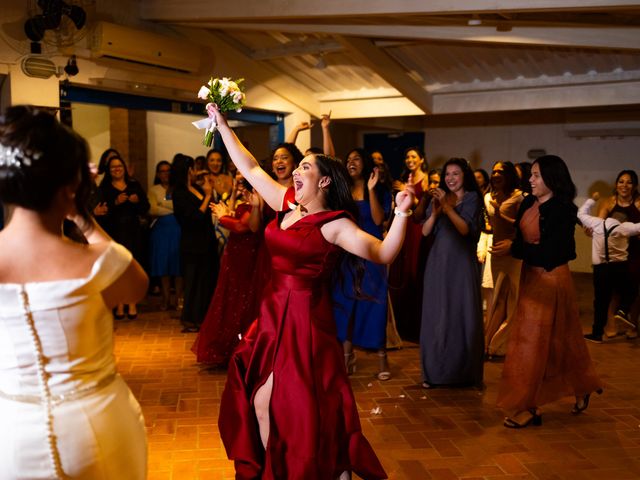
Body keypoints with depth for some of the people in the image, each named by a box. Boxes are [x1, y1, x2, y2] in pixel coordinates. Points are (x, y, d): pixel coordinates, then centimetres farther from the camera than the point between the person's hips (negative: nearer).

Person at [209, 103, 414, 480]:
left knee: (306, 410, 2)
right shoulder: (286, 204, 5)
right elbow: (251, 168, 12)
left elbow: (381, 253, -23)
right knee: (263, 404, 16)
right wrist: (222, 125, 13)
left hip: (305, 321, -7)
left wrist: (402, 214, -36)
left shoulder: (334, 224, -13)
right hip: (274, 314, 7)